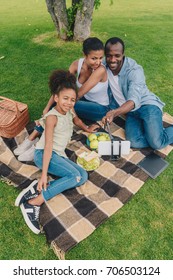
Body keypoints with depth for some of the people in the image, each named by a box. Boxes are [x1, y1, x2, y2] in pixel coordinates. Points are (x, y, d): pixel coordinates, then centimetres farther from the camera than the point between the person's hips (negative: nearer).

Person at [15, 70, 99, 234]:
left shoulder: (70, 111, 6)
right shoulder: (52, 117, -16)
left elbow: (76, 120, 32)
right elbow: (48, 146, -22)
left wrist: (87, 129, 42)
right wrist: (44, 174, -24)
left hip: (59, 155, 8)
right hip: (43, 154, -8)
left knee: (83, 176, -11)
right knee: (75, 176, -26)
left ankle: (41, 188, -18)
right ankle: (32, 202, -21)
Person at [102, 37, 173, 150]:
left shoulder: (135, 70, -20)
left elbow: (134, 100, -34)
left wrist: (114, 113, -53)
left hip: (147, 105, -4)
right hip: (131, 112, 4)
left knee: (156, 143, -24)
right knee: (134, 142, -23)